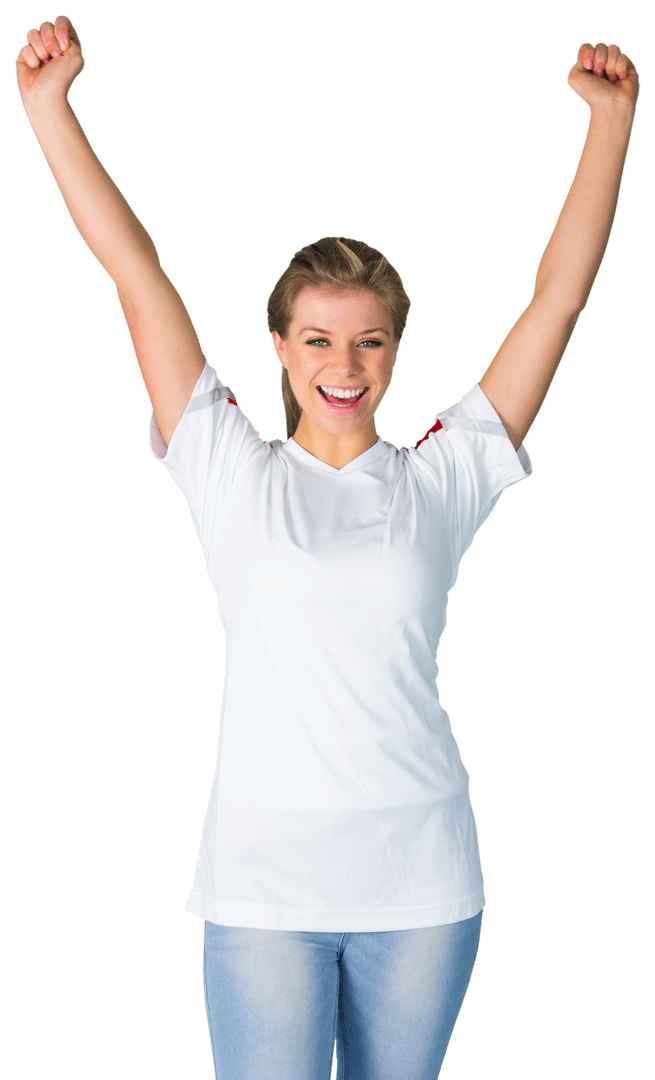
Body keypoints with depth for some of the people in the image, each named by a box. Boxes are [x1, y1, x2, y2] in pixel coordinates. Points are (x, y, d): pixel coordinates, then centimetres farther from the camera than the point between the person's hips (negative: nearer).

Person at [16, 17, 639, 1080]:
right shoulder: (233, 474, 1)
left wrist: (611, 116, 2)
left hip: (422, 877, 2)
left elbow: (559, 295, 3)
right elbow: (136, 275, -1)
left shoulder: (443, 477, 3)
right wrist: (48, 105, -1)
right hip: (263, 875, -1)